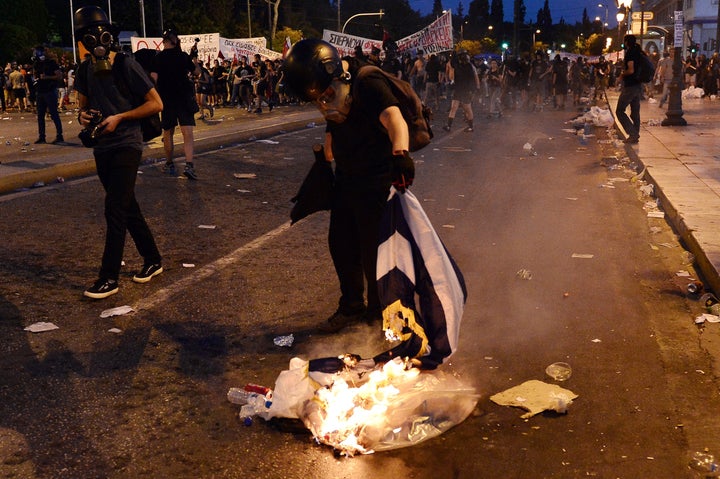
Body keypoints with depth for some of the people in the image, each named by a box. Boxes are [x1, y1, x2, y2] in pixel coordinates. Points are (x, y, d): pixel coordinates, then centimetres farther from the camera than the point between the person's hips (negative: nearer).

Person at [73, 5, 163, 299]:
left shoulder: (126, 65, -11)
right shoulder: (86, 70, 6)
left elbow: (156, 104, -10)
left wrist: (119, 118, -17)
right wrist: (84, 116, -5)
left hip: (126, 145, -7)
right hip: (102, 147, 7)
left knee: (114, 209, -11)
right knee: (128, 208, 13)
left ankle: (109, 278, -6)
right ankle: (153, 260, 27)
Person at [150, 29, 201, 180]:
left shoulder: (157, 58, -2)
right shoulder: (184, 56, 1)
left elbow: (153, 78, -9)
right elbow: (196, 71, 15)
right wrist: (195, 61, 35)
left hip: (166, 99, 1)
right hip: (185, 98, -1)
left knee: (168, 133, 15)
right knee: (188, 134, -7)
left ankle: (169, 164, 26)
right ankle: (189, 165, -23)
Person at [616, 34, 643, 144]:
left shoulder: (630, 53, -14)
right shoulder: (639, 52, 13)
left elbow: (631, 70, -23)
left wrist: (623, 74, -6)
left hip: (630, 86, -9)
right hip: (638, 85, 9)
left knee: (619, 111, -4)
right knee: (635, 112, 12)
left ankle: (633, 133, -13)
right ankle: (635, 135, 14)